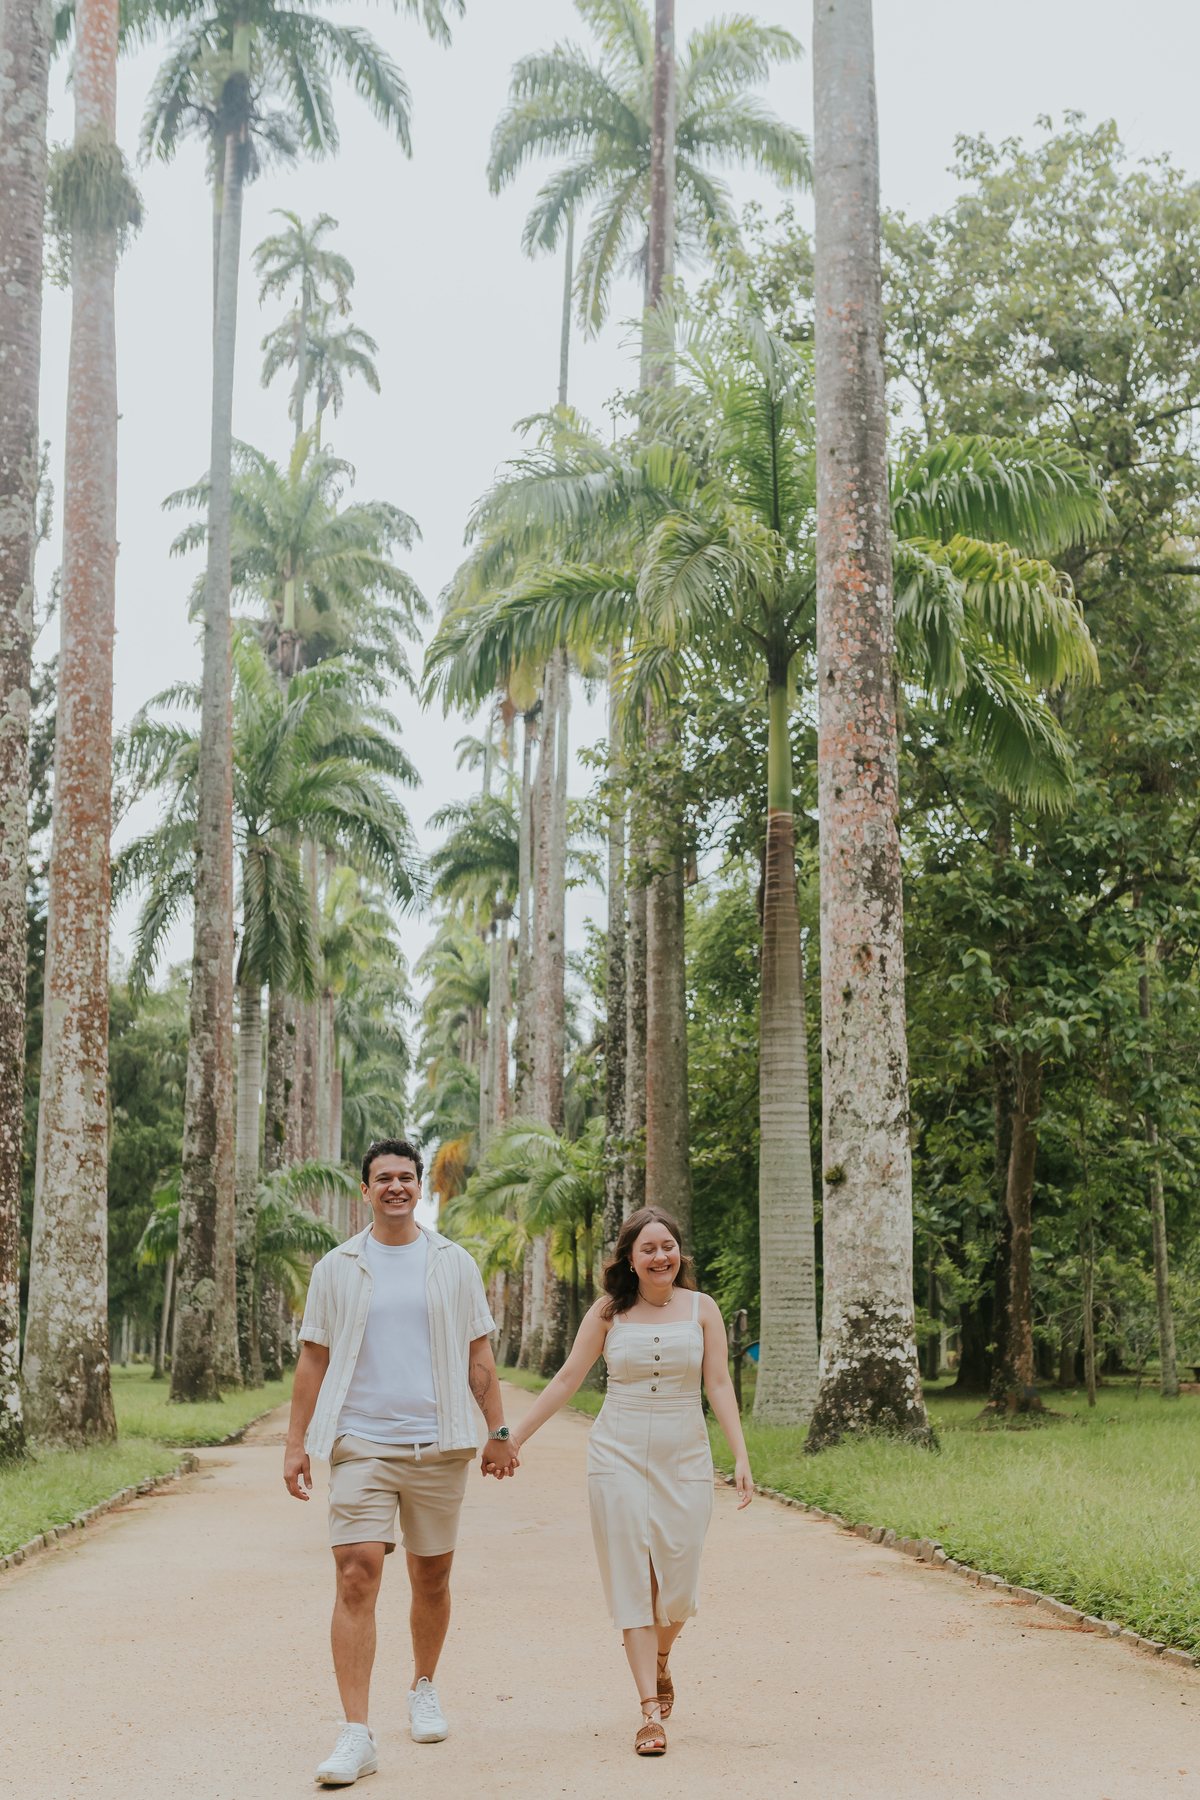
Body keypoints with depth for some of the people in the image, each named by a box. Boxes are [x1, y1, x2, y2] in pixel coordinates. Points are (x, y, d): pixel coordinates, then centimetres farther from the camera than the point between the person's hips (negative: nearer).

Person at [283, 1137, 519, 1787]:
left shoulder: (453, 1264, 7)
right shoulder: (336, 1268, 5)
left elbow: (477, 1355, 10)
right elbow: (313, 1360, 7)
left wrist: (498, 1430, 7)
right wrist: (296, 1443, 3)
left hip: (438, 1446, 1)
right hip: (360, 1443, -1)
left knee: (431, 1580, 11)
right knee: (356, 1576, -12)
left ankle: (423, 1688, 36)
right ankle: (356, 1735, -11)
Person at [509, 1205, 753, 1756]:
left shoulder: (701, 1308, 3)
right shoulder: (608, 1311, 1)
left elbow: (720, 1386, 1)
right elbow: (566, 1380, 4)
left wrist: (741, 1457, -8)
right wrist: (514, 1437, 2)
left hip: (684, 1457, 1)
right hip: (619, 1456, -1)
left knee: (676, 1583, 2)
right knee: (630, 1580, -4)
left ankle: (660, 1660, 35)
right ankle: (651, 1711, 2)